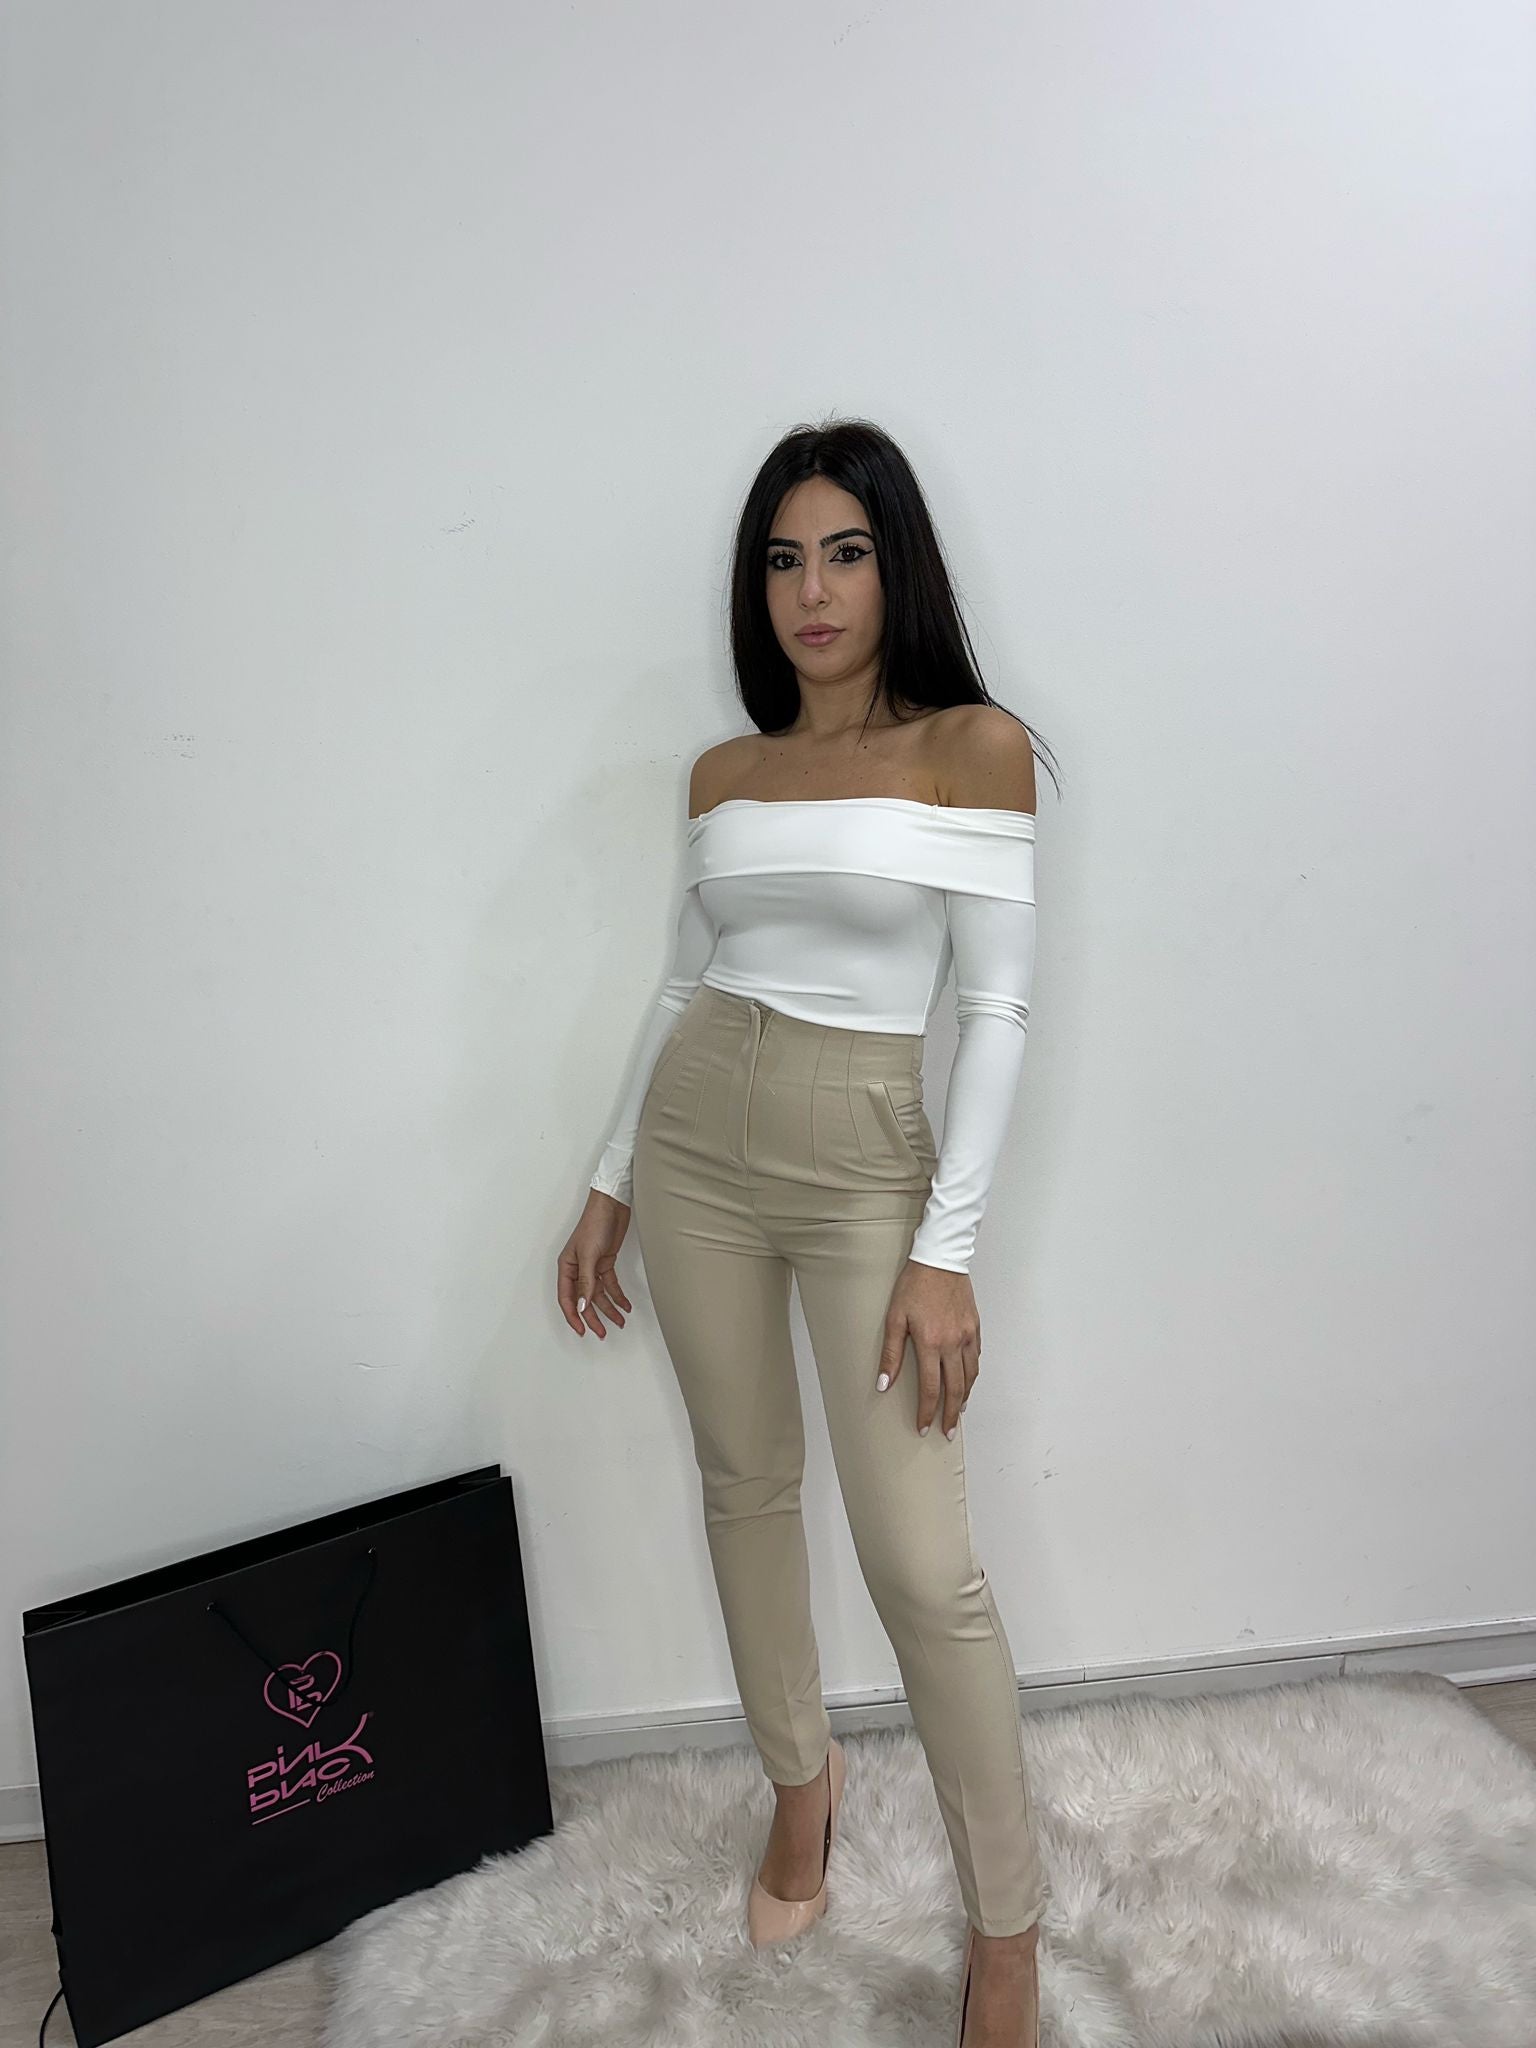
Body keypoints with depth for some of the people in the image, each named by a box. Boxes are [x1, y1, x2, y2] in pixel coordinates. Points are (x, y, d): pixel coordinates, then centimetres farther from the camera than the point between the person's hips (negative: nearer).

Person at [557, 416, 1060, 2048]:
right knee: (744, 1485, 16)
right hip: (695, 1146, 5)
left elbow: (996, 1009, -9)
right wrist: (611, 1185, 13)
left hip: (867, 1165, -4)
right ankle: (799, 1780, 42)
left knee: (920, 1561, -3)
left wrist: (948, 1250, -14)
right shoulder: (723, 774, 8)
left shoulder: (974, 745, -5)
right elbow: (683, 986, 14)